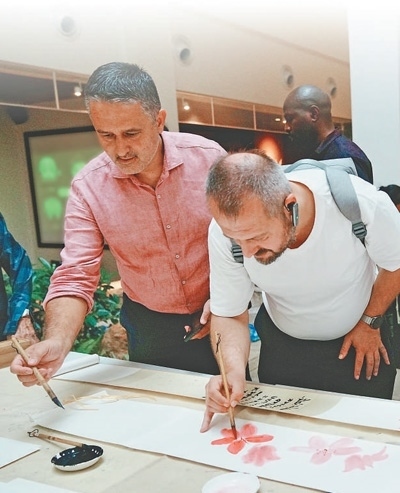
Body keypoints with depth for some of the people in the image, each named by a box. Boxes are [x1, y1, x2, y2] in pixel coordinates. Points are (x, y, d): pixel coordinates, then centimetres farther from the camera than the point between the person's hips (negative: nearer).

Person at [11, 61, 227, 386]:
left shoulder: (209, 157, -16)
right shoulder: (87, 188, -16)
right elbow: (75, 278, -16)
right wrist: (56, 343, -32)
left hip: (220, 317, 0)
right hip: (149, 328, 0)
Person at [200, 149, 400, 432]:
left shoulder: (364, 204, -36)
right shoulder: (227, 228, -30)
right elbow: (229, 315, -20)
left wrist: (370, 322, -7)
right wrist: (234, 369, -37)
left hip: (361, 344, -1)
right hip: (282, 346, 1)